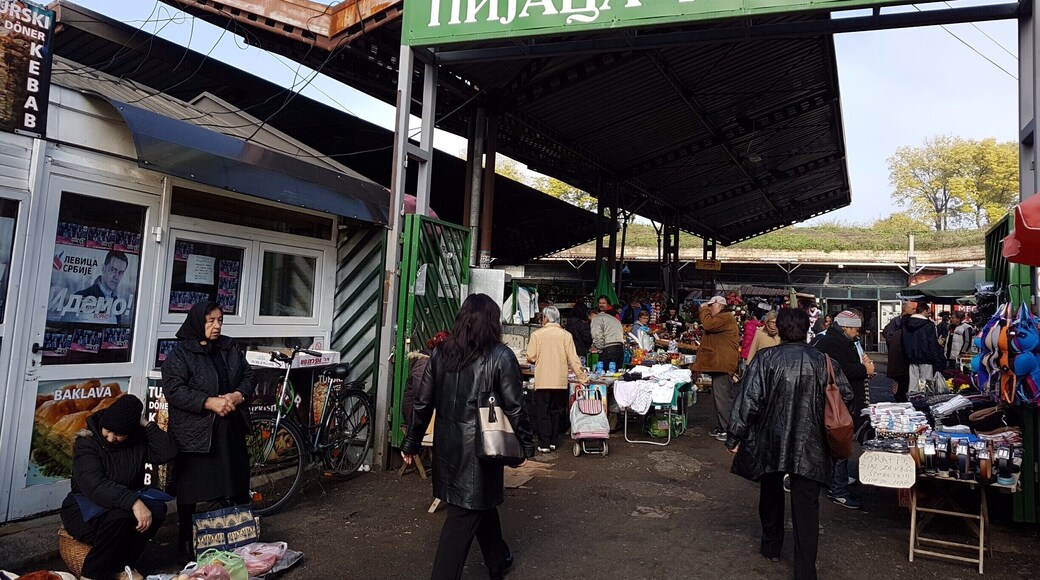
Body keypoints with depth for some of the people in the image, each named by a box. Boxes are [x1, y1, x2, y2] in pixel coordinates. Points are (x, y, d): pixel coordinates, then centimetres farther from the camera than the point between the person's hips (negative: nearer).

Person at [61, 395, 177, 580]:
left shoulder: (139, 439, -3)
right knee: (119, 516, -36)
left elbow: (168, 453, -16)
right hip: (85, 508, -5)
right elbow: (94, 485, -31)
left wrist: (147, 425, -17)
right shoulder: (86, 443, -17)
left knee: (157, 508, -25)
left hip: (124, 503, 5)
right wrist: (133, 502, -43)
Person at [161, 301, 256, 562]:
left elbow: (249, 376, 11)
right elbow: (173, 390, -15)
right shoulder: (180, 354, -7)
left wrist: (238, 395, -9)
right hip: (194, 432, -4)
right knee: (190, 491, 7)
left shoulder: (230, 348, 9)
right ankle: (186, 540, 23)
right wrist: (209, 402, -22)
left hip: (230, 431, 5)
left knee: (235, 487, 10)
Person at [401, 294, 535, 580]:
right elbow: (514, 408, -9)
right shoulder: (501, 356, -11)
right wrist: (527, 444, 4)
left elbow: (422, 403, 4)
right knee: (464, 515, 5)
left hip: (447, 444, 6)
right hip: (478, 445, -5)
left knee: (481, 502, 23)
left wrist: (411, 444, 13)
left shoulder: (441, 352, 2)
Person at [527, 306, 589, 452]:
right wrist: (582, 377, 6)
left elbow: (530, 358, -6)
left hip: (542, 381, -2)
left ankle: (544, 444, 5)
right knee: (556, 412, 15)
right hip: (560, 381, 2)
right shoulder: (566, 335, -1)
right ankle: (553, 442, 19)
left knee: (542, 413, 6)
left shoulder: (537, 334, -6)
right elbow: (573, 359, -2)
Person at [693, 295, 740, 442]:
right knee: (719, 397, 15)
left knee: (723, 397, -10)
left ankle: (727, 430, -6)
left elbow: (708, 324, -22)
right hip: (718, 364, 12)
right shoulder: (720, 318, 24)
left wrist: (704, 309, -10)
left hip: (723, 364, -12)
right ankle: (720, 428, 21)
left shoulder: (726, 317, -11)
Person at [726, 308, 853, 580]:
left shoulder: (765, 358, -10)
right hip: (809, 446, 0)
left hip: (770, 443, 0)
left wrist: (734, 437, -7)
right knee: (806, 506, 5)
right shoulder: (822, 361, -4)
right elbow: (845, 395, 0)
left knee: (771, 494, 22)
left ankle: (771, 547, 39)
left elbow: (749, 400, -14)